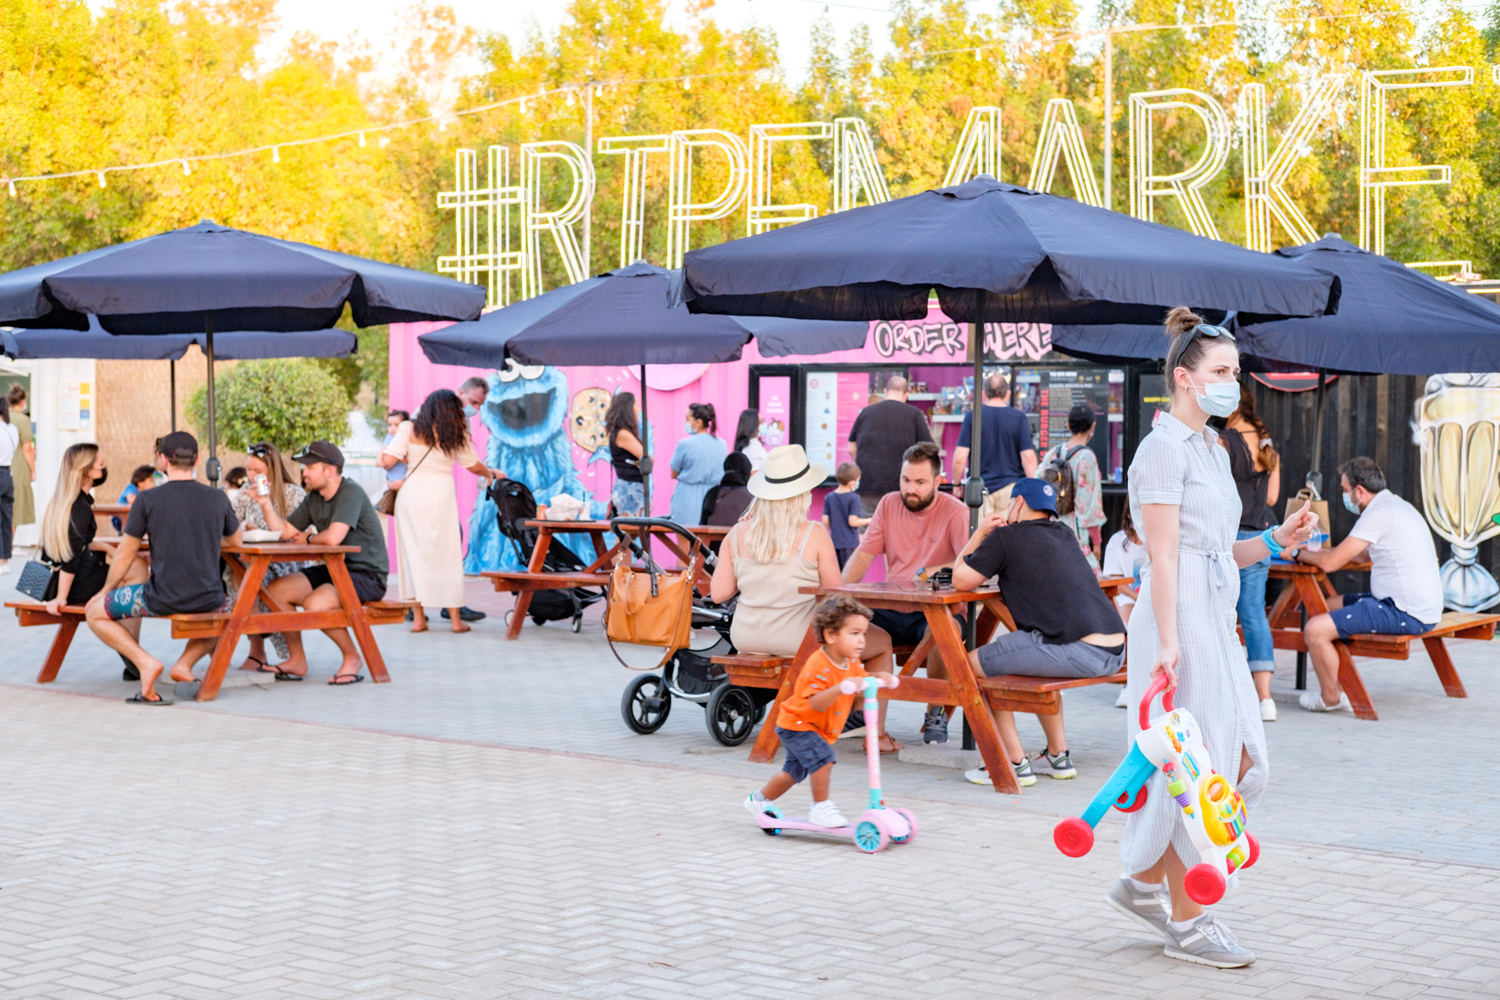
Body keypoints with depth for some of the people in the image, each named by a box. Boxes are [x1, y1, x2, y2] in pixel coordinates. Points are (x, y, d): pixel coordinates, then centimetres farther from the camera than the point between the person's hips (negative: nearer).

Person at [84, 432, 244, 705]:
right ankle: (185, 662, 13)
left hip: (161, 598, -3)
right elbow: (236, 541, 21)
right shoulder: (217, 498, 3)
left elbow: (125, 555, 4)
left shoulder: (147, 499, -4)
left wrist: (105, 591, 20)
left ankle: (145, 662, -3)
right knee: (227, 609, 38)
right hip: (208, 599, 3)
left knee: (94, 613, 16)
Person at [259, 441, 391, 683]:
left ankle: (352, 658, -8)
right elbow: (284, 531, 11)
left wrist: (308, 539, -7)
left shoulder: (350, 493, -18)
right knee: (275, 590, -2)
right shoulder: (313, 498, 11)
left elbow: (333, 538, -29)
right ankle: (297, 660, 7)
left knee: (314, 603, -31)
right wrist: (266, 503, -3)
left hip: (367, 575, -9)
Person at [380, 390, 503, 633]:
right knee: (447, 554, 7)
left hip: (411, 493, 1)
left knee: (414, 552, 7)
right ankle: (455, 618, 9)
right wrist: (491, 474, 32)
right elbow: (473, 466, 12)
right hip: (441, 495, -1)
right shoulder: (457, 435, -1)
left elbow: (388, 461, -7)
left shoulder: (409, 429, -1)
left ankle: (418, 617, 6)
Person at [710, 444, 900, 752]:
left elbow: (719, 593, -1)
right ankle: (877, 734, 20)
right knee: (883, 642, 18)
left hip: (747, 637, 6)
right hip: (797, 639, -5)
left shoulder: (737, 534, -2)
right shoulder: (814, 534, -13)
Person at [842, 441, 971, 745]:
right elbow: (863, 555, 8)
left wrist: (928, 573, -26)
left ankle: (936, 714, -12)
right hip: (892, 610, 5)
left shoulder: (955, 512, -6)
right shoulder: (888, 505, 10)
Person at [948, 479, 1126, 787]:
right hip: (1115, 652, 8)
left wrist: (981, 532, 19)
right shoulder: (1064, 534, 23)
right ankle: (1058, 757, 35)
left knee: (974, 664, 8)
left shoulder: (1005, 537, 1)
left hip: (1077, 654, -8)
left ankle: (1016, 764, 7)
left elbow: (961, 581, 7)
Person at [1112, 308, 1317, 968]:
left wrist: (1275, 541, 5)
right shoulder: (1165, 447, -10)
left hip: (1216, 616, 10)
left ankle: (1144, 882, 21)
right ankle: (1186, 922, 7)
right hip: (1180, 617, -10)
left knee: (1242, 762, 9)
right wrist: (1168, 642, -23)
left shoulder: (1212, 450, 18)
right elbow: (1164, 556, -17)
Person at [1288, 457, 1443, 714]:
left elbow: (1330, 563, -16)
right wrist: (1313, 550, 25)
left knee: (1315, 629, -16)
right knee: (1330, 605, 23)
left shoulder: (1379, 514, -16)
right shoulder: (1397, 505, 17)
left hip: (1405, 615, -11)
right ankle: (1336, 687, 23)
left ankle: (1331, 697, 5)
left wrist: (1298, 554, 3)